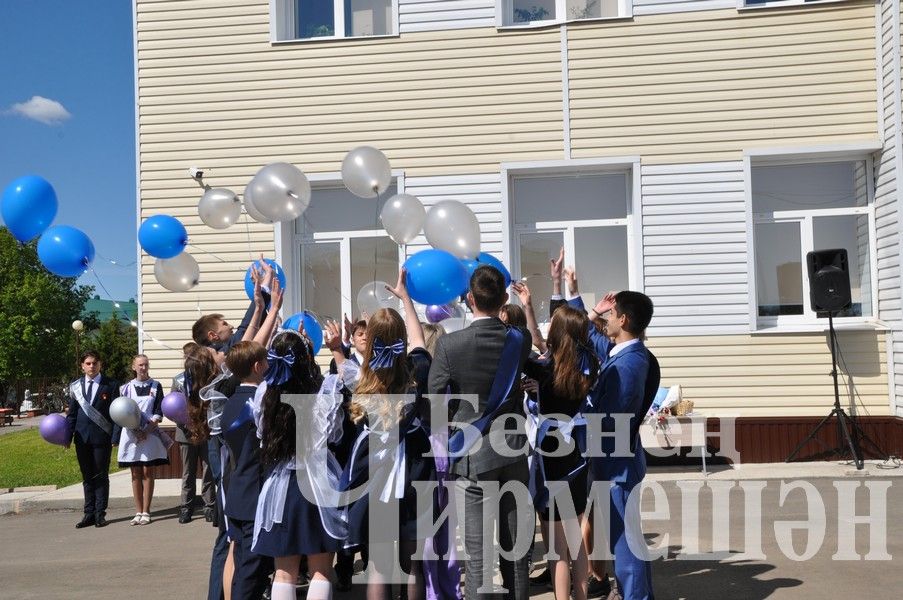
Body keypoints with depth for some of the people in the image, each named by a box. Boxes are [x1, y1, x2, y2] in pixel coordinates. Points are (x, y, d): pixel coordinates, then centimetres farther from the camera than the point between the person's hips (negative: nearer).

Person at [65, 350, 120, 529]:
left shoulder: (111, 385, -1)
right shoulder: (75, 386, 9)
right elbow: (72, 413, 10)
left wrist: (115, 437, -10)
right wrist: (67, 437, 2)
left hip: (102, 437, -3)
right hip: (82, 438, 3)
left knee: (101, 476, 3)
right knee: (87, 477, 9)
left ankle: (100, 514, 9)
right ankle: (89, 514, 16)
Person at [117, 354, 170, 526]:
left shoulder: (156, 387, 4)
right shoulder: (127, 388, 6)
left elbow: (159, 413, 0)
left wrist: (147, 431, -12)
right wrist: (136, 430, -11)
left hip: (150, 434, -1)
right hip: (131, 434, 1)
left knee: (148, 473, 1)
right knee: (135, 474, 6)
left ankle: (146, 512, 5)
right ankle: (138, 512, 12)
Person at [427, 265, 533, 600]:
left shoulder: (449, 345, -13)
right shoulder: (520, 340, -2)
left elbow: (435, 402, -7)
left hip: (473, 457, -3)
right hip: (514, 453, 4)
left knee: (479, 555, 0)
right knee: (515, 548, 13)